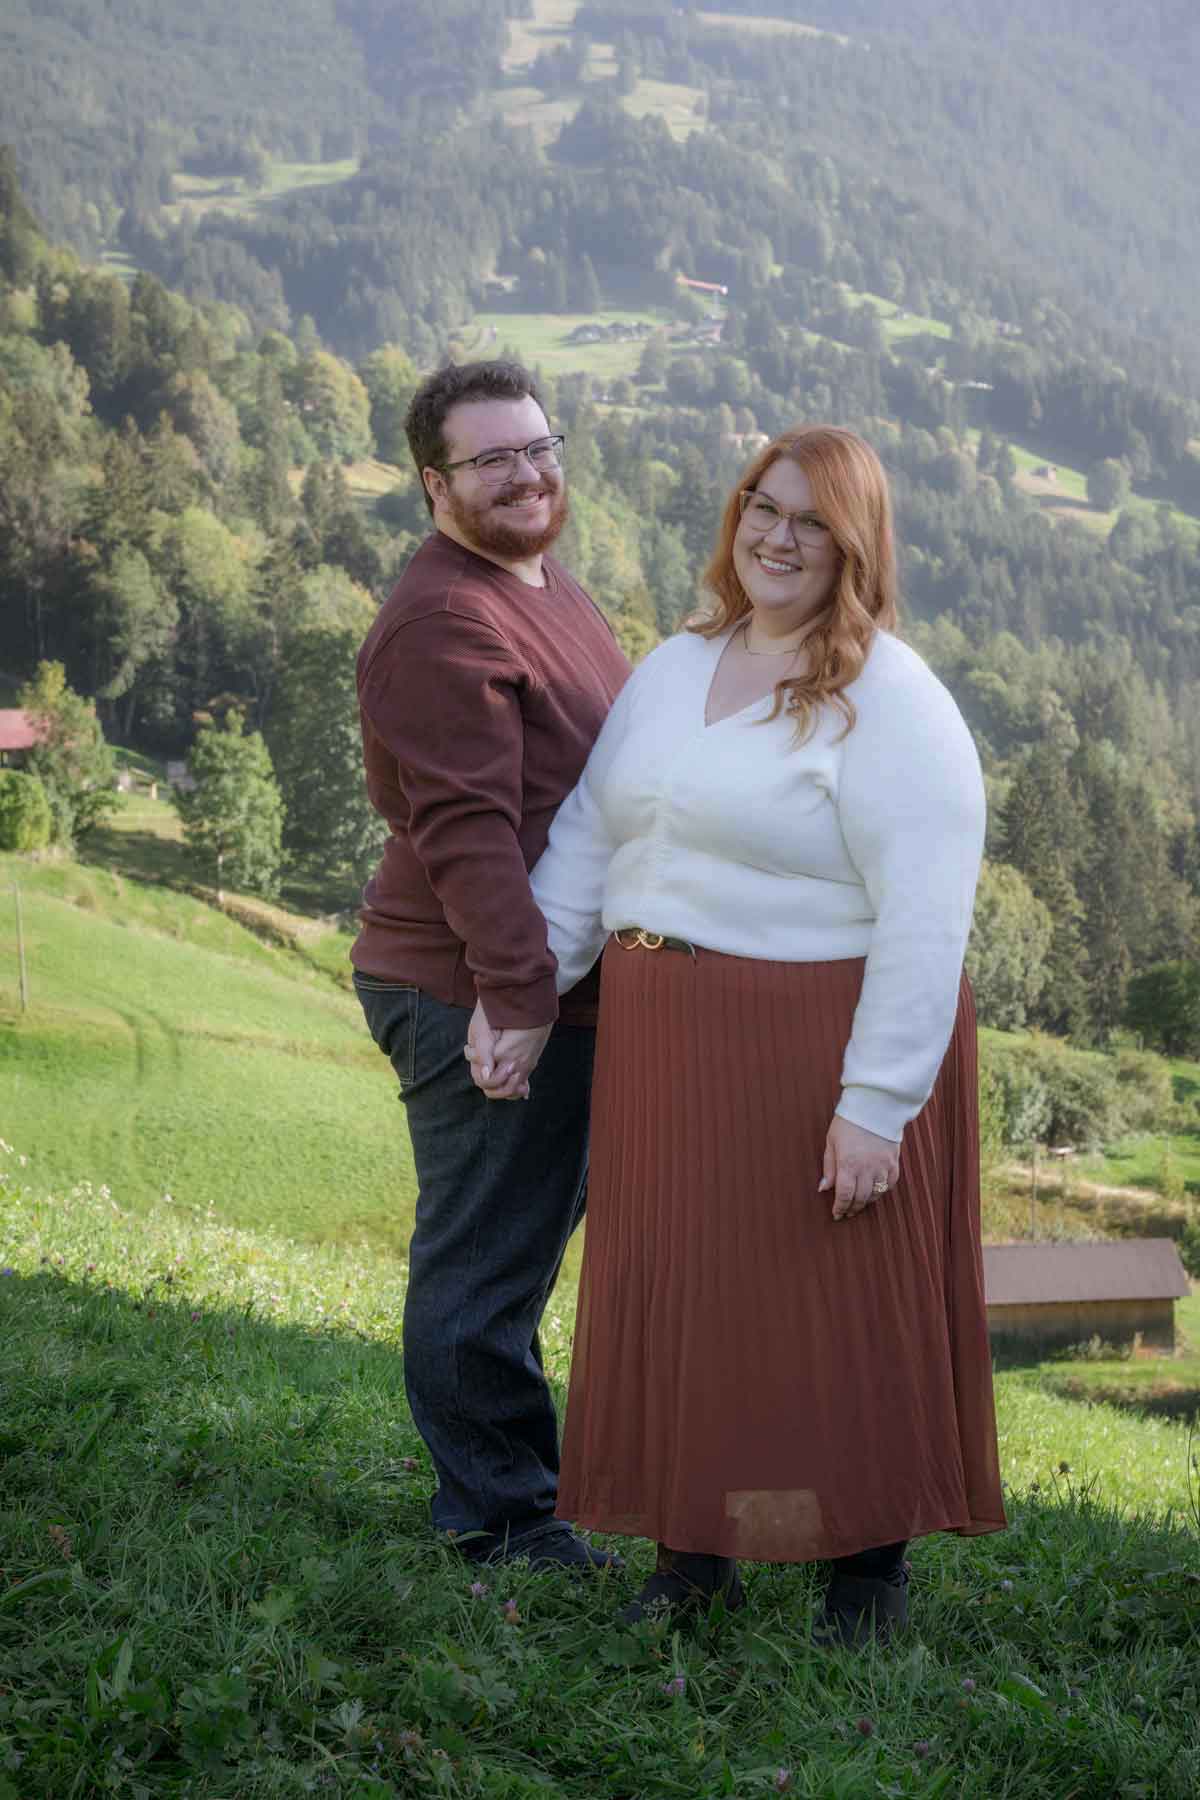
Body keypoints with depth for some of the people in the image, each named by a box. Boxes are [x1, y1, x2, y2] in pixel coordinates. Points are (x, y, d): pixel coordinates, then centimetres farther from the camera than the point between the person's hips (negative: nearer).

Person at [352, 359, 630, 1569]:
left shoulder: (543, 586, 16)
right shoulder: (443, 622, -18)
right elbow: (465, 829, -25)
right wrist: (519, 995, -28)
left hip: (556, 987, 11)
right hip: (481, 1000, -11)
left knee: (517, 1249, 20)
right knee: (484, 1263, 0)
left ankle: (509, 1490, 34)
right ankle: (501, 1525, 11)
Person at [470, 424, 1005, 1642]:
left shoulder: (891, 706, -12)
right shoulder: (673, 671, 12)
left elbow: (926, 922, -17)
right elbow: (585, 837, 13)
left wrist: (879, 1103, -21)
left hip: (816, 1049, -7)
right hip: (665, 1047, 7)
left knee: (840, 1310, 3)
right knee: (673, 1297, 13)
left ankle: (871, 1567, 19)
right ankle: (694, 1554, 28)